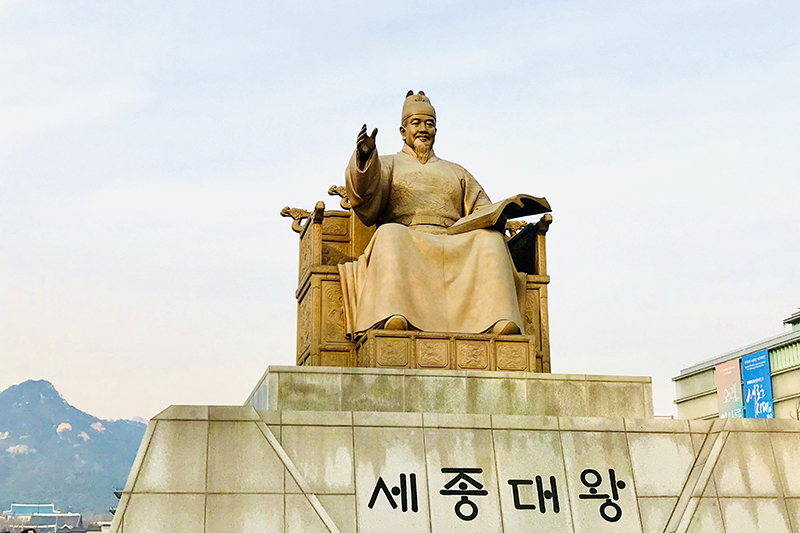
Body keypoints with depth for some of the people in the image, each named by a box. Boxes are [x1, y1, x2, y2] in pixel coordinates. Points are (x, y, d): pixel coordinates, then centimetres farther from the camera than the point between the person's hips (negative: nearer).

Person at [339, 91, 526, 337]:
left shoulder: (456, 172, 34)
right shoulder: (388, 165, 25)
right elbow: (366, 206, 4)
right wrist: (365, 160, -16)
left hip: (454, 247, 3)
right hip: (405, 245, -2)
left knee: (489, 238, -28)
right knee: (389, 234, -37)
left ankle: (499, 319, -48)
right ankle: (393, 317, -58)